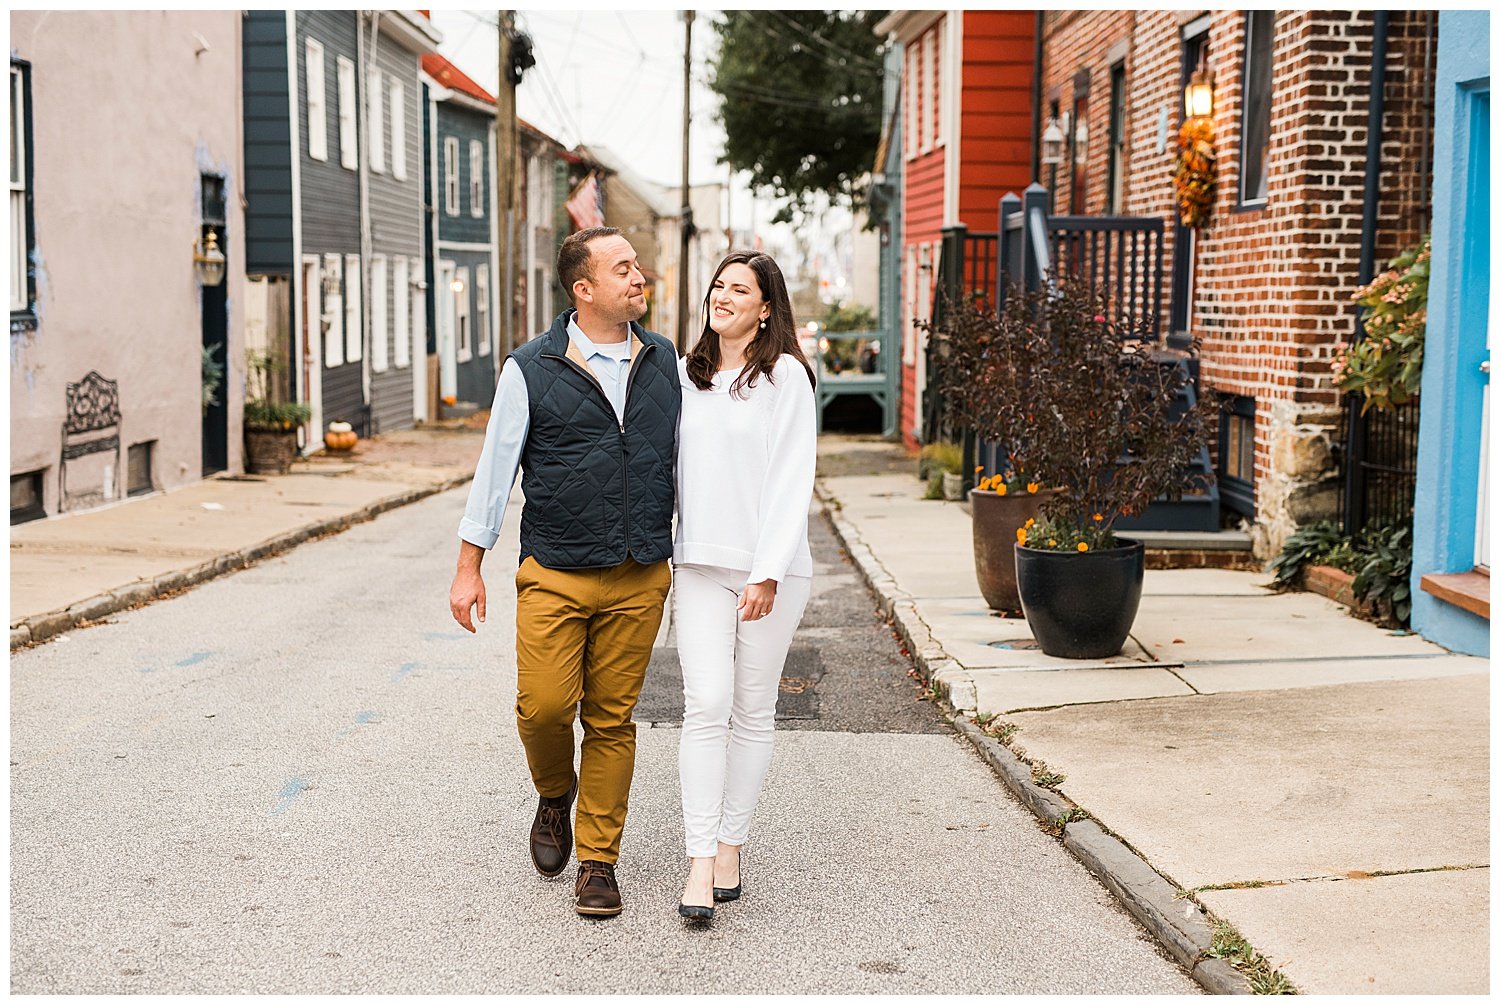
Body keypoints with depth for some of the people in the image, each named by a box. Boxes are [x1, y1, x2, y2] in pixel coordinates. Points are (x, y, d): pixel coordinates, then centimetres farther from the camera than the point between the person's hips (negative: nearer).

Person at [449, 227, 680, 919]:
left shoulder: (666, 363, 9)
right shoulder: (531, 370, -1)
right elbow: (496, 468, 3)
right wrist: (469, 567, 1)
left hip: (639, 580, 2)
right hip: (555, 576, -2)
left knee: (612, 719, 4)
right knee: (544, 707, -9)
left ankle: (597, 860, 16)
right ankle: (554, 796, 25)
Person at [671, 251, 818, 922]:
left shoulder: (785, 376, -4)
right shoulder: (686, 376, 11)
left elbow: (792, 479, -10)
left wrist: (768, 572, -16)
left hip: (769, 567, -3)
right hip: (700, 564, 3)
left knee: (753, 712, 5)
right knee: (705, 705, -7)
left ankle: (730, 847, 17)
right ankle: (700, 865, -8)